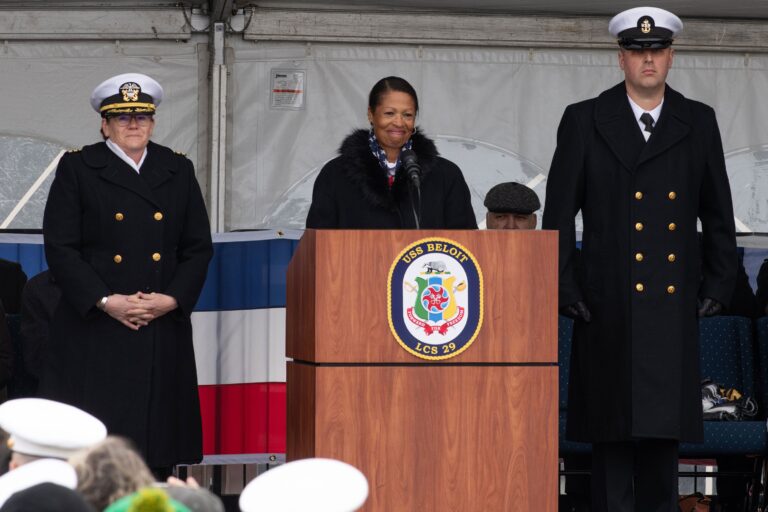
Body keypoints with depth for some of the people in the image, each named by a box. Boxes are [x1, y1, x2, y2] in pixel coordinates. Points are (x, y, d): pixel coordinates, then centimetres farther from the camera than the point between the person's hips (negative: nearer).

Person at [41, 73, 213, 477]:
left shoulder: (178, 171, 13)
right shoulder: (77, 169, 3)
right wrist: (105, 301, -13)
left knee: (156, 455, 2)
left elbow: (199, 247, 10)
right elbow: (60, 248, -3)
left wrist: (172, 299, -6)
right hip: (95, 334, -3)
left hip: (163, 331, 3)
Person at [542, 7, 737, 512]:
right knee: (613, 433, 0)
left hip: (674, 309, 2)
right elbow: (559, 215, 3)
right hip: (609, 308, -2)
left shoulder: (698, 123, 9)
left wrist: (718, 285, 7)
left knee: (665, 430, 5)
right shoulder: (585, 121, 3)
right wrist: (566, 289, -3)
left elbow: (718, 214, 14)